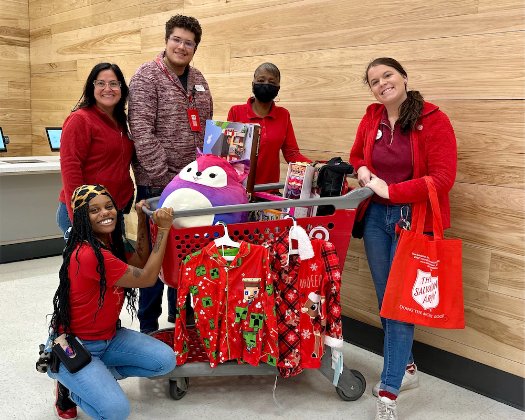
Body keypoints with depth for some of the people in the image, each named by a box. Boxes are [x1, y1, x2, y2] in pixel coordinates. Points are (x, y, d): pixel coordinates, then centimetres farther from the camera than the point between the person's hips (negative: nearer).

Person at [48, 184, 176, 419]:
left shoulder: (108, 243, 1)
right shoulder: (88, 254, -29)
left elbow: (140, 263, 8)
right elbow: (147, 278, -22)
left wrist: (142, 220, 1)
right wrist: (163, 229, -20)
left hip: (109, 337, 9)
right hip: (74, 347, -9)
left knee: (166, 360, -7)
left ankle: (99, 375, 10)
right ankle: (70, 386, 5)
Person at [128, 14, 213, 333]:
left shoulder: (198, 79, 12)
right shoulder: (147, 77, -9)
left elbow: (208, 129, 17)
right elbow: (141, 133, -17)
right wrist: (164, 177, -20)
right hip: (157, 184, -6)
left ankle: (180, 313, 31)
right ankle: (149, 325, 17)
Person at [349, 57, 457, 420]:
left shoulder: (434, 120, -13)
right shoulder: (371, 119, 4)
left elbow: (443, 178, -20)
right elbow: (357, 156, 21)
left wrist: (391, 191, -22)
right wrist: (363, 170, -3)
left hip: (414, 220, -6)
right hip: (376, 217, 6)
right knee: (385, 299, 13)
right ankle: (406, 369, 34)